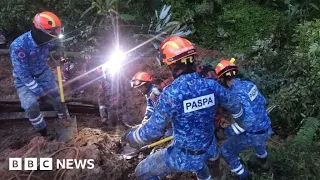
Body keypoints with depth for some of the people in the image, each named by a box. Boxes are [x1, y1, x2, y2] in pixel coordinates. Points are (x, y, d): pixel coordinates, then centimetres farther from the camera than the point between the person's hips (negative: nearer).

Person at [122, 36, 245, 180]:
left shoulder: (171, 93, -28)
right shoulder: (212, 85, -12)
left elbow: (153, 131, -22)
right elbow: (235, 107, 4)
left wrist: (130, 136, -3)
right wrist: (239, 117, 27)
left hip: (184, 156, -5)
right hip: (208, 149, 6)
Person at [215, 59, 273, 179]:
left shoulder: (237, 94, -28)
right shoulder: (249, 84, -1)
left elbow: (249, 119, -34)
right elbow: (263, 101, 14)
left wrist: (230, 130, -21)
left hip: (253, 134, -8)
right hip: (266, 129, 8)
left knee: (226, 150, 11)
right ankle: (262, 161, 63)